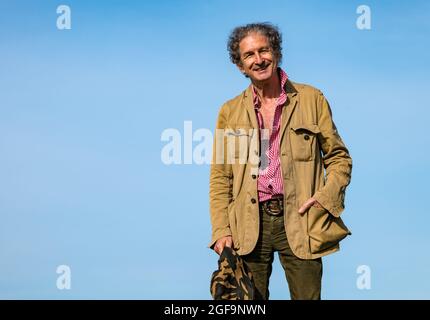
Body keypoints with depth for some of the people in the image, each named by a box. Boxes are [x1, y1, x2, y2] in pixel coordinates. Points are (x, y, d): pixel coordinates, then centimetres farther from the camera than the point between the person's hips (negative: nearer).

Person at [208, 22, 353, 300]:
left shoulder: (311, 99, 7)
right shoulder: (230, 111, 11)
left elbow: (339, 158, 11)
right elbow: (220, 177, 11)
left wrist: (326, 196, -7)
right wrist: (221, 230, 0)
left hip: (300, 220, -1)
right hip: (250, 225, 1)